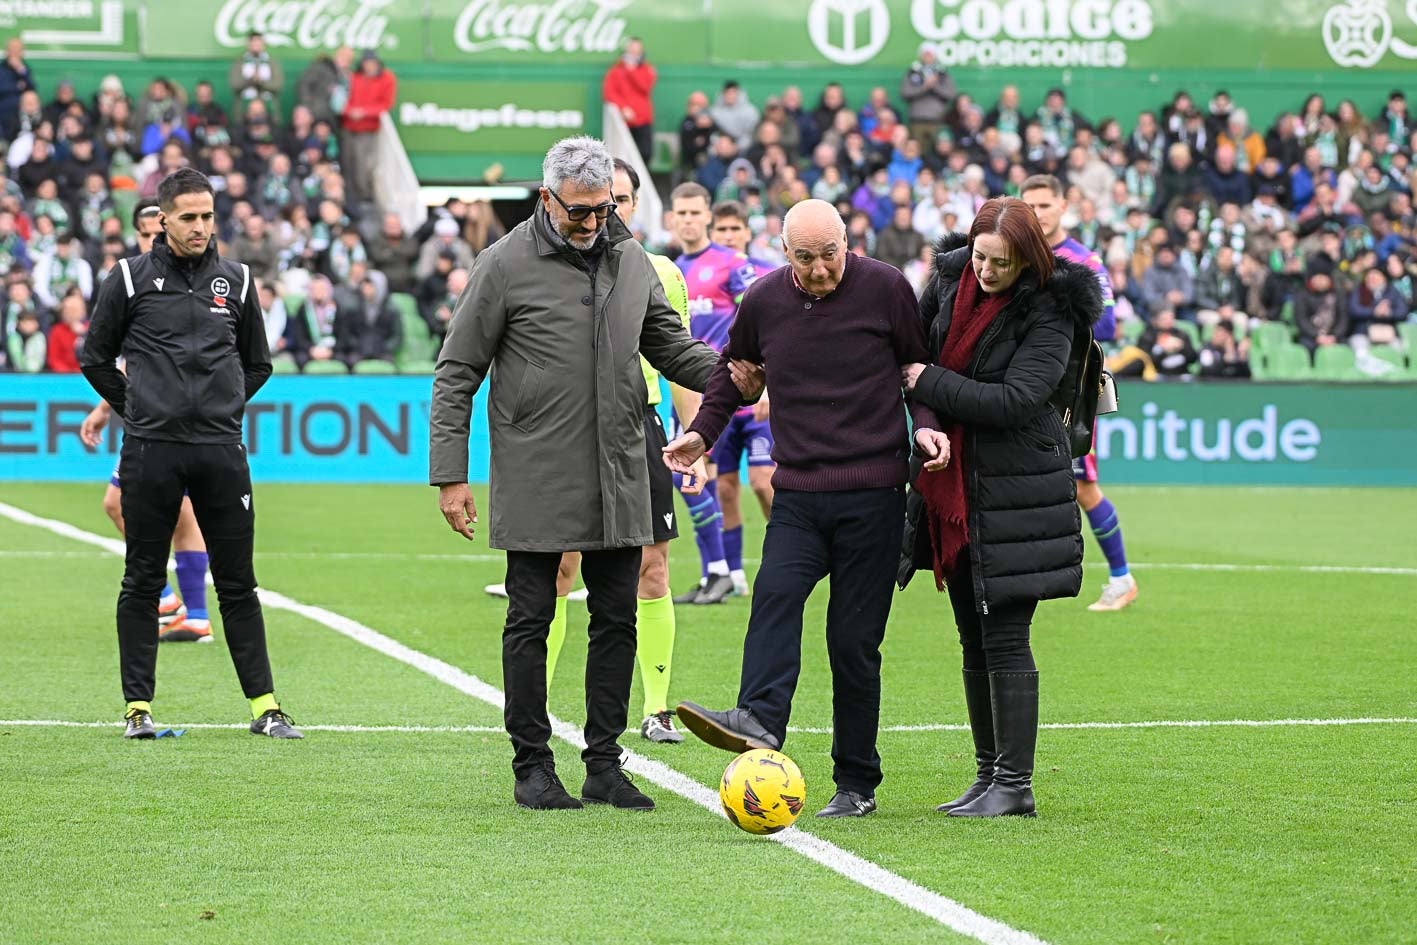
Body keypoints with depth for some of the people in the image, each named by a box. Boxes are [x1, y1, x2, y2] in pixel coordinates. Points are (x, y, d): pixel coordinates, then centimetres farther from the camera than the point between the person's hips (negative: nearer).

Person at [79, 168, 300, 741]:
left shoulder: (235, 280, 9)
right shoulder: (131, 278, 2)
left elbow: (257, 364, 21)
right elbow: (95, 358, 10)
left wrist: (222, 406, 13)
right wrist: (137, 409, 8)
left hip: (220, 451, 2)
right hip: (150, 451, -2)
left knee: (237, 583, 3)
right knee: (143, 581, 2)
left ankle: (264, 707, 5)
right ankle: (138, 706, 8)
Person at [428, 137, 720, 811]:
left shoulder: (631, 261, 9)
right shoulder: (506, 265, -6)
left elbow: (671, 346, 19)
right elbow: (457, 372, -3)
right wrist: (450, 475, -7)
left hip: (618, 478, 5)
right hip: (535, 484, -5)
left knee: (616, 620, 6)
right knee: (531, 622, 1)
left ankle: (604, 765, 13)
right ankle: (532, 766, 9)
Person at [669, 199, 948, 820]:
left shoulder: (885, 289, -2)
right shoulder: (763, 301, 6)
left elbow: (921, 365, 9)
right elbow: (733, 368, 24)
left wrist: (925, 425, -8)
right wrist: (703, 431, 13)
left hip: (874, 495, -3)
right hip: (797, 493, 3)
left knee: (853, 638, -3)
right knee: (775, 592, -24)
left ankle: (856, 784, 4)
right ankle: (758, 723, -42)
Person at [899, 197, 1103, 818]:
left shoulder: (1047, 313, -13)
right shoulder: (951, 280, 4)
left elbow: (1015, 399, -22)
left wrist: (928, 383, -15)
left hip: (1015, 493, -7)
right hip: (952, 487, 7)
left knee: (1004, 639, -7)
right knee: (974, 642, 12)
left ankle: (1015, 784, -1)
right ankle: (989, 774, 20)